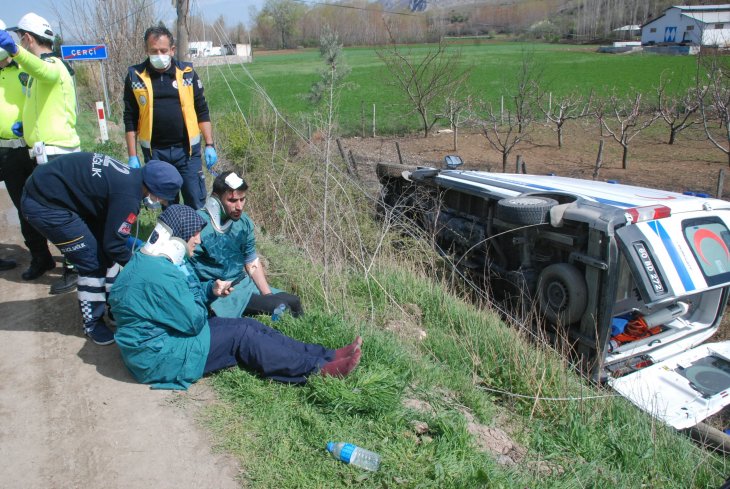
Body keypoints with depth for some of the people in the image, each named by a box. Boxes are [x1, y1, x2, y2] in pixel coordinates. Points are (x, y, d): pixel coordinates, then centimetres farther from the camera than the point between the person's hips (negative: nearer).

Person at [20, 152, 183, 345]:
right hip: (44, 203, -9)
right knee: (94, 262, -4)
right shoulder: (128, 195, -26)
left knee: (104, 250, 13)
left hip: (53, 189, 9)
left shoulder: (131, 177, 2)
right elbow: (114, 244, -16)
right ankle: (92, 323, 13)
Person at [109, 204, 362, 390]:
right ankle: (318, 369, -9)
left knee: (246, 325, -1)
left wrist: (211, 289, -4)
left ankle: (327, 355, -4)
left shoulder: (152, 260, 5)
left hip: (161, 334, 10)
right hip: (160, 357, -10)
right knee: (241, 335, -14)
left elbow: (184, 295, 15)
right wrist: (200, 302, -1)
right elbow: (194, 321, -23)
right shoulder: (158, 276, -28)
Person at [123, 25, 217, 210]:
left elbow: (202, 111, 5)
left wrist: (209, 145, -1)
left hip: (187, 150, 0)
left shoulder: (187, 73, 0)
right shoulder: (135, 76, 0)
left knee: (197, 203, 1)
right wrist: (132, 156, 1)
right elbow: (130, 119, 3)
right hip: (155, 152, 1)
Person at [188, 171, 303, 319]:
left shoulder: (244, 222, 1)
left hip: (244, 284, 7)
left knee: (293, 301, 4)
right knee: (280, 307, -19)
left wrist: (269, 295, 0)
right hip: (218, 293, -7)